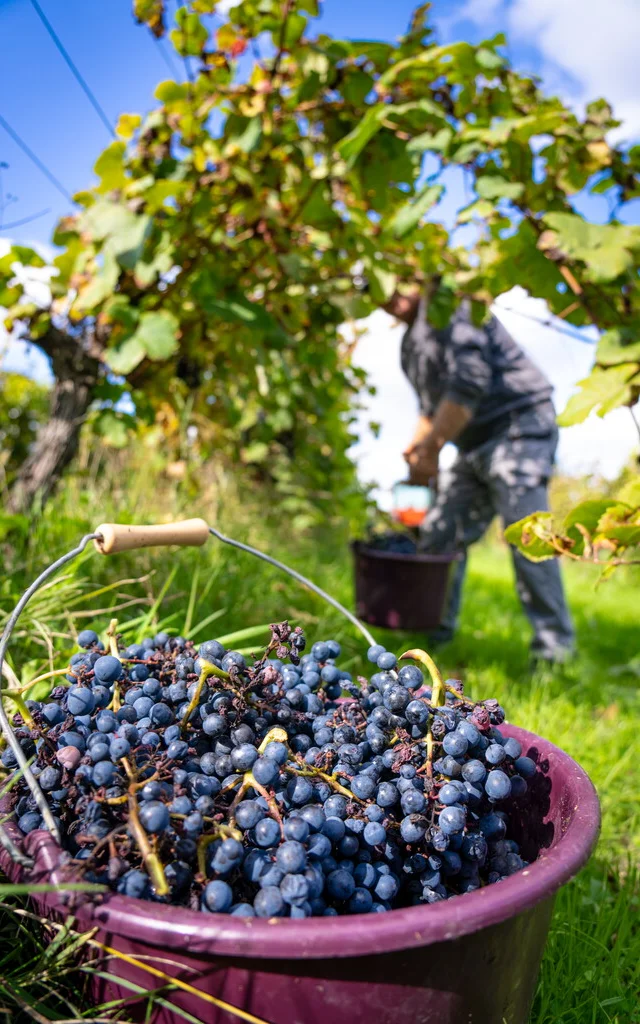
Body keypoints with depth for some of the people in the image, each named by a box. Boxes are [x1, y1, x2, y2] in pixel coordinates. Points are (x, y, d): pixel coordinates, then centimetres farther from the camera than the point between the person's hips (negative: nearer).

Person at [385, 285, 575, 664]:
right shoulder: (412, 342, 19)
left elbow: (470, 379, -23)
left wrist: (430, 450, -21)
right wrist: (416, 446, 3)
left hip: (519, 429, -9)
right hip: (475, 448, 10)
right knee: (440, 536, 6)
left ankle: (555, 649, -11)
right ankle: (435, 632, 17)